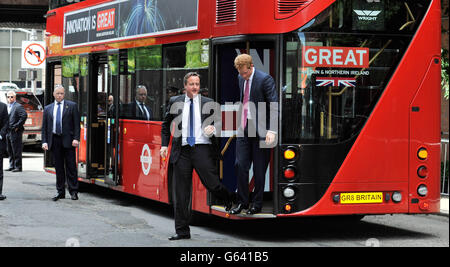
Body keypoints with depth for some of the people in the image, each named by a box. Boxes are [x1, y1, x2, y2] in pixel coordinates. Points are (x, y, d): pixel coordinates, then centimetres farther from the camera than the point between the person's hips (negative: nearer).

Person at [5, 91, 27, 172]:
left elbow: (24, 116, -22)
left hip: (15, 132, -8)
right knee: (10, 150, 13)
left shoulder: (18, 106, -9)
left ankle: (18, 166, 0)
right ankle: (12, 165, 21)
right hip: (8, 132, 8)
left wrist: (17, 126, -18)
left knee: (16, 150, -5)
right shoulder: (7, 106, 16)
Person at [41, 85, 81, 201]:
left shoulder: (72, 106, 4)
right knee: (58, 167, 7)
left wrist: (76, 139, -11)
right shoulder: (48, 108, 13)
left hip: (68, 140, -3)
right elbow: (44, 127, 11)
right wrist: (44, 141, 1)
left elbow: (76, 124, -1)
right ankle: (60, 191, 13)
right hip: (54, 140, 3)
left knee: (71, 167, -1)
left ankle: (73, 191, 5)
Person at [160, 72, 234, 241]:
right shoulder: (175, 102, 12)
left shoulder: (208, 103, 8)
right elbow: (166, 125, 20)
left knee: (212, 184, -8)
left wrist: (213, 129, -9)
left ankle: (230, 201, 28)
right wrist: (164, 145, 9)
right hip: (182, 151, 2)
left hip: (202, 149, -2)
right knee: (180, 193, 2)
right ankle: (182, 231, 8)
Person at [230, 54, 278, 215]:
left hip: (260, 131, -6)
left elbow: (274, 106, -17)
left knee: (259, 170, 3)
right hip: (244, 129, 6)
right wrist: (241, 122, 17)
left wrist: (272, 130, -25)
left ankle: (257, 205, 15)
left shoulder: (265, 80, -13)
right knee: (240, 165, 3)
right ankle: (242, 202, 14)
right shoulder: (241, 78, 9)